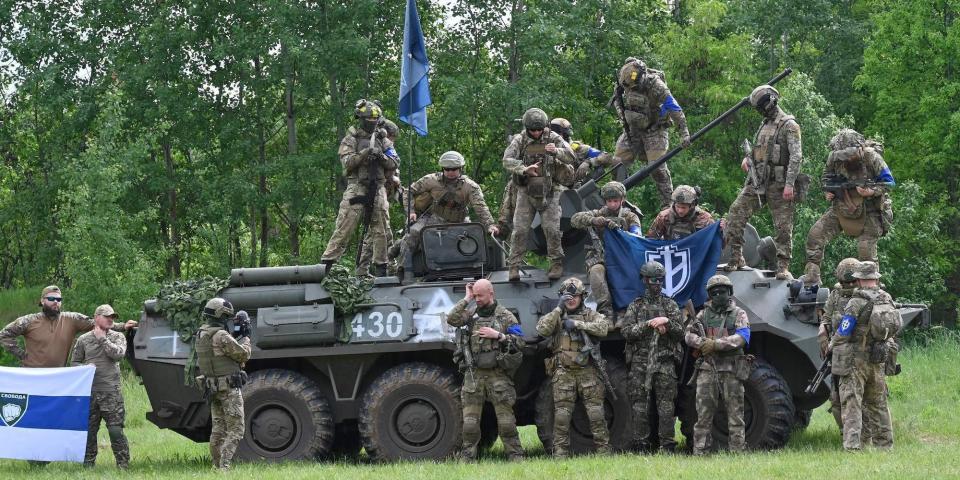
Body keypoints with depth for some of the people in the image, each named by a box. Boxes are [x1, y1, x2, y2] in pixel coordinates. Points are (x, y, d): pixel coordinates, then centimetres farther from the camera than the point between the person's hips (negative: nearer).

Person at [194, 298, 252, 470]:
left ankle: (217, 466, 13)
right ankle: (224, 465, -15)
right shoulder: (222, 337, -19)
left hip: (212, 389, 8)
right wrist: (245, 340, 6)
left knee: (217, 429, 13)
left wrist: (236, 338, 14)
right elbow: (243, 355, -11)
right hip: (229, 388, -8)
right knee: (235, 430, -5)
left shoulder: (200, 336, 7)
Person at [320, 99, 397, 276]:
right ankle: (326, 262, -9)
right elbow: (347, 162, -8)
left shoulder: (383, 139, 15)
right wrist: (364, 154, -20)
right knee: (344, 227, -10)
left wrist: (382, 157, -10)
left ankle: (381, 267, 12)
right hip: (357, 187, -4)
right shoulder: (351, 139, 5)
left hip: (378, 189, 4)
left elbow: (394, 164, 9)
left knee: (381, 229, 4)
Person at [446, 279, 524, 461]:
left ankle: (515, 454, 4)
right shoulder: (471, 313, 11)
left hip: (498, 374, -3)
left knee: (505, 418, -3)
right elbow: (451, 319, -5)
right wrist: (466, 300, -4)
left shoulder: (505, 316, 4)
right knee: (470, 419, 1)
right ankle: (467, 457, 7)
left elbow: (519, 341, 0)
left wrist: (497, 335, -12)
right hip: (474, 374, 3)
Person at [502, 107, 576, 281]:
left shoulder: (552, 138, -1)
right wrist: (524, 169, -32)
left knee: (552, 229, -5)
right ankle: (514, 266, 0)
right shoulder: (520, 140, -2)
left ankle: (556, 264, 7)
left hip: (549, 192, 0)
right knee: (520, 229, -5)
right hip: (526, 190, 0)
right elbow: (507, 161, -14)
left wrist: (556, 151, -28)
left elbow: (570, 157, -6)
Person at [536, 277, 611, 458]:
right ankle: (560, 453, 1)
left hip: (587, 370, 0)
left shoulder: (589, 314, 10)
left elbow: (603, 327, -10)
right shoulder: (556, 315, 11)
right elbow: (542, 329, -8)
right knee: (562, 414, -3)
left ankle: (604, 449, 3)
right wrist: (559, 309, -12)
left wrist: (577, 323, -14)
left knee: (596, 412, -3)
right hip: (563, 372, 0)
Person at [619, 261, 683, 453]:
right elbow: (626, 332, -1)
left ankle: (667, 446, -4)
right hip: (640, 362, 0)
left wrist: (667, 322, -12)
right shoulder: (635, 306, 11)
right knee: (639, 406, -1)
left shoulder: (670, 305, 12)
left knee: (666, 407, -5)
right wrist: (648, 324, -11)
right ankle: (641, 447, 3)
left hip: (665, 363, 0)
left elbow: (680, 334, 6)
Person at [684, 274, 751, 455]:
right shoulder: (704, 314, 14)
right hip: (707, 368, 2)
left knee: (735, 413, 0)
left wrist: (715, 344, -19)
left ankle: (737, 451, 3)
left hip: (731, 370, -2)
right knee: (703, 413, 0)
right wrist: (702, 343, -13)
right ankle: (699, 452, 1)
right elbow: (689, 335, 8)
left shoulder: (738, 314, 5)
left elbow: (741, 338, -10)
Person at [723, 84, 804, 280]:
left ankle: (783, 267, -1)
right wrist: (747, 158, 10)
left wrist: (789, 184, -22)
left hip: (779, 184, -7)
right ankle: (736, 258, -2)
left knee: (783, 227, -4)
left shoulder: (789, 125, -6)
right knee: (736, 213, -5)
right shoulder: (765, 125, 19)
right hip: (757, 182, 7)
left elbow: (796, 157, -14)